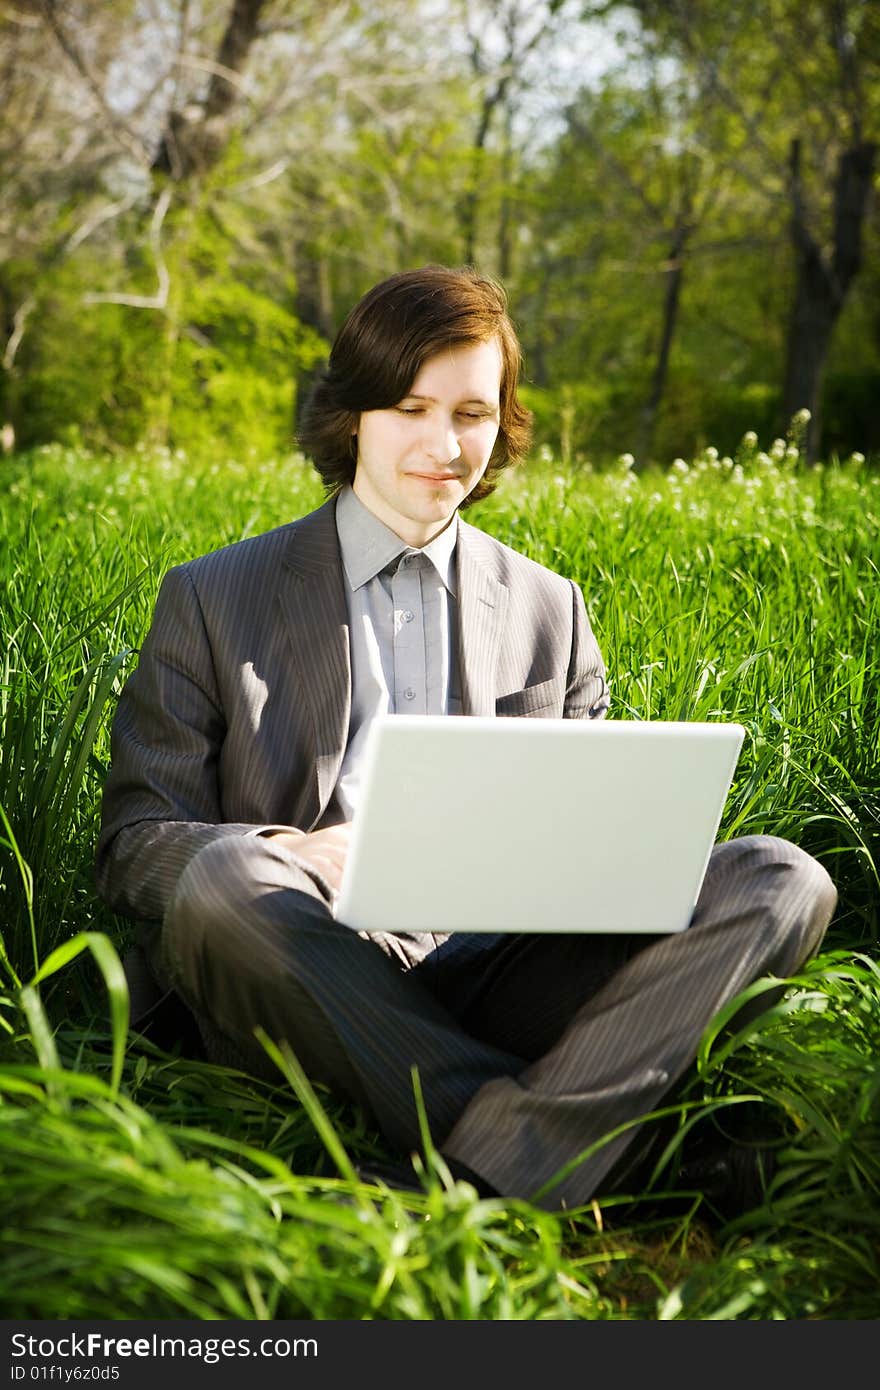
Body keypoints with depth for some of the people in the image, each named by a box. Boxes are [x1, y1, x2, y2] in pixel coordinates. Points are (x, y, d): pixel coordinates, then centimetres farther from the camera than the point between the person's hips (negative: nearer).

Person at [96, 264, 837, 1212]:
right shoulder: (213, 601, 10)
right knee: (223, 876, -35)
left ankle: (501, 1172, -36)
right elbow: (133, 847, 5)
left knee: (781, 878, -19)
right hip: (312, 987, -2)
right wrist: (294, 856, -17)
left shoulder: (551, 612, 19)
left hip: (498, 974, 3)